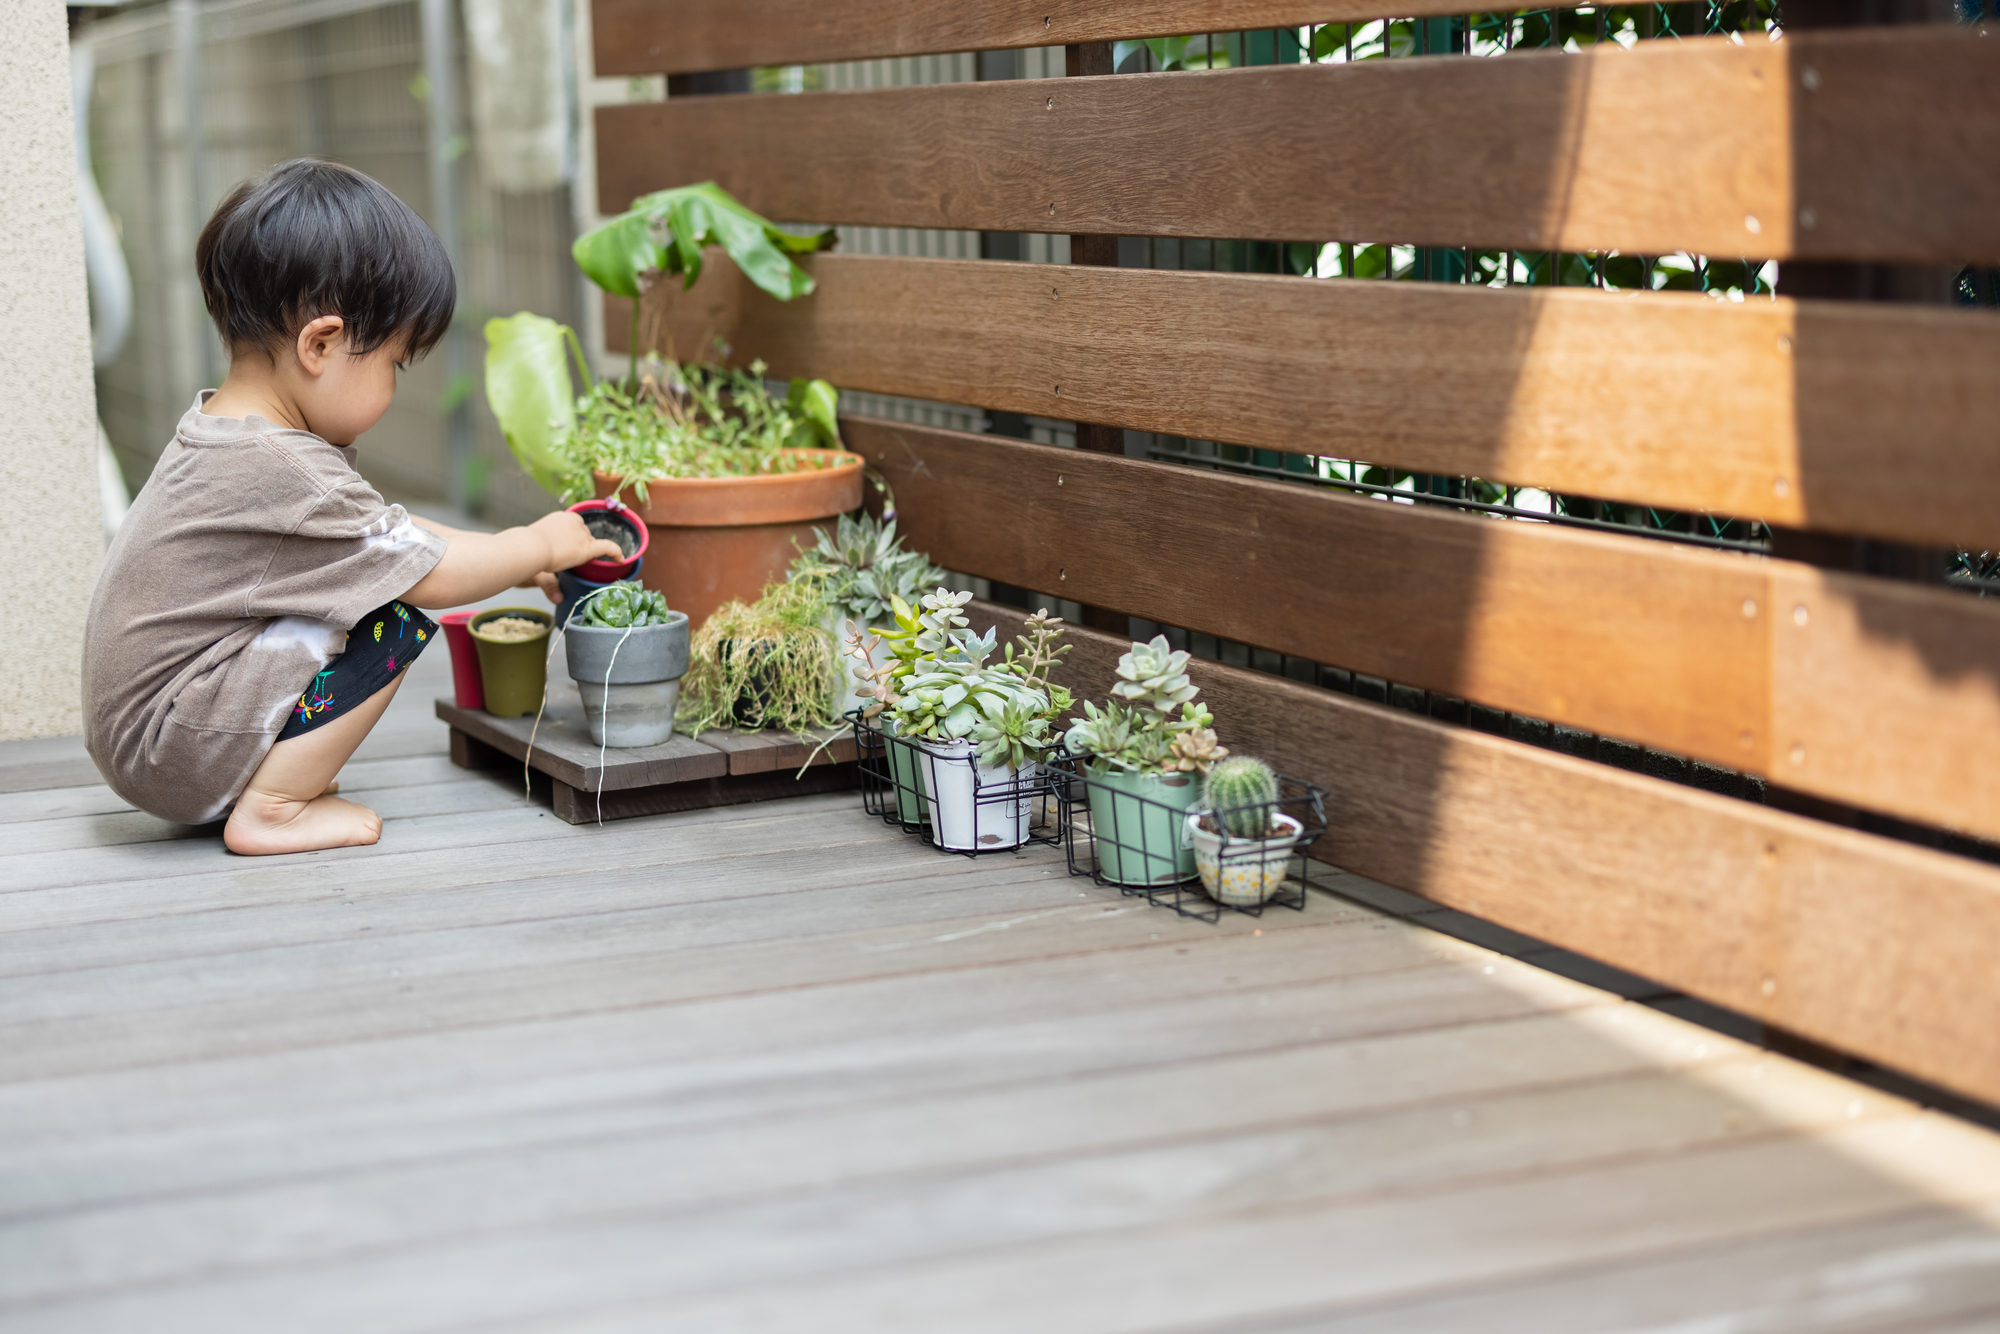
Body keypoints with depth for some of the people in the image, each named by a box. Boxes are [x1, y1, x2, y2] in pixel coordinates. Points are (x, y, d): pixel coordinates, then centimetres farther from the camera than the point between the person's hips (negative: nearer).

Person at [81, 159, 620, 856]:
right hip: (173, 760, -10)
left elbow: (383, 532, 16)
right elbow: (429, 573, -15)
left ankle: (268, 776, 9)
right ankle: (268, 809, -10)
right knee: (395, 623, -16)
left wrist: (516, 562, 14)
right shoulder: (284, 476, -25)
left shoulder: (218, 425, 7)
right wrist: (540, 545, 2)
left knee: (364, 587, 13)